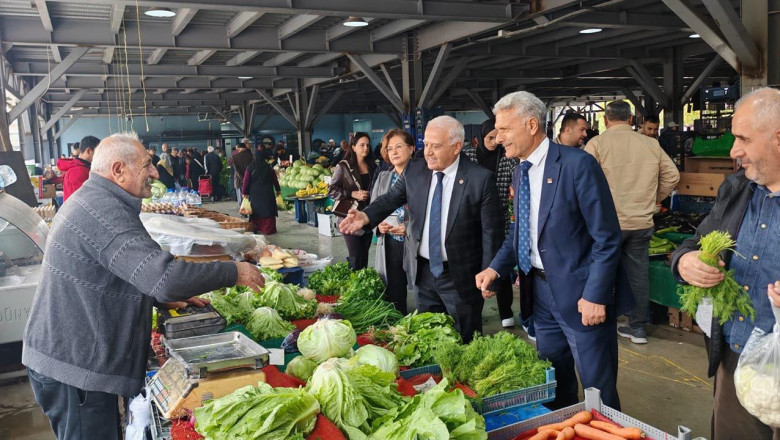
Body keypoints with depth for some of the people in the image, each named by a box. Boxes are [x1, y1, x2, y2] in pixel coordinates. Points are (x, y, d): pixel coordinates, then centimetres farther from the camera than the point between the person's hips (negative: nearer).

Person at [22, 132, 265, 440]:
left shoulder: (91, 201, 12)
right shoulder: (103, 210, -23)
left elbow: (131, 270, 24)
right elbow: (165, 276, -32)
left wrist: (163, 298, 13)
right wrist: (234, 273, -20)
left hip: (73, 354, 10)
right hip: (73, 366, -10)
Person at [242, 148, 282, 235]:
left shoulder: (250, 168, -7)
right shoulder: (268, 167, -4)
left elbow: (246, 181, -6)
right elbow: (275, 180, 2)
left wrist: (244, 192, 2)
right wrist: (278, 190, 13)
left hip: (254, 193, 0)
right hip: (267, 192, 0)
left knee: (256, 211, 10)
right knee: (268, 210, 5)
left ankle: (256, 228, 12)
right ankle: (268, 229, 3)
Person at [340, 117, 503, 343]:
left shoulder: (480, 179, -14)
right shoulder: (414, 171, 0)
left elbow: (491, 231, -11)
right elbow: (392, 198, 3)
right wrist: (365, 216, -18)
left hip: (461, 276, -4)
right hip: (423, 271, 4)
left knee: (465, 342, 11)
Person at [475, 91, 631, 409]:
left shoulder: (578, 164, -16)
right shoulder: (521, 171, 7)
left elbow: (607, 238, -15)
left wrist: (595, 295, -19)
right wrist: (496, 267, 1)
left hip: (580, 295, -7)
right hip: (540, 290, 7)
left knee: (599, 390, 5)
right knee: (552, 380, 19)